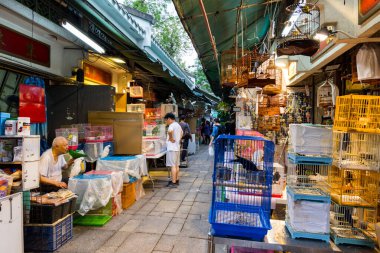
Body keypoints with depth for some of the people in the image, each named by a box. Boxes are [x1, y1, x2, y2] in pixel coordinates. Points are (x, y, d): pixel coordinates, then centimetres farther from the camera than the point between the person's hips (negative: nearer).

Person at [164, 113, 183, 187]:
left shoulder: (172, 125, -14)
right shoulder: (178, 125, 16)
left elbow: (170, 131, -38)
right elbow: (181, 133, 34)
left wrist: (171, 138, -23)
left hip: (172, 148, -10)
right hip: (177, 147, 10)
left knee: (173, 165, -7)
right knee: (177, 165, 15)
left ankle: (173, 183, -4)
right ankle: (177, 180, 24)